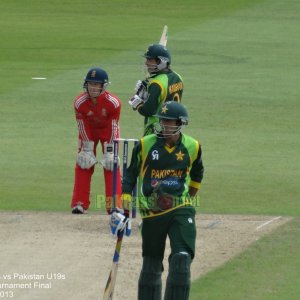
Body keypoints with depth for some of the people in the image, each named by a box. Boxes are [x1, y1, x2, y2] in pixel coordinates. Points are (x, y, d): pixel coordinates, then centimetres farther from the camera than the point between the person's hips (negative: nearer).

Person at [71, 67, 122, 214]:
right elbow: (83, 127, -19)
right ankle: (79, 204, 2)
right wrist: (87, 150, -17)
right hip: (88, 130, 1)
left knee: (111, 164, -8)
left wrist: (109, 152, -20)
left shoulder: (113, 102, -33)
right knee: (83, 164, -4)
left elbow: (113, 128, -23)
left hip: (108, 130, -1)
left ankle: (114, 204, -3)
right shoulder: (79, 102, -30)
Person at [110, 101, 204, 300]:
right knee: (151, 264, 7)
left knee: (182, 259, -16)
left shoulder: (192, 147, 0)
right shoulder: (145, 145, -3)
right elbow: (130, 177, 3)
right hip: (152, 212, 0)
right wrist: (125, 210, -3)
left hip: (181, 211, 0)